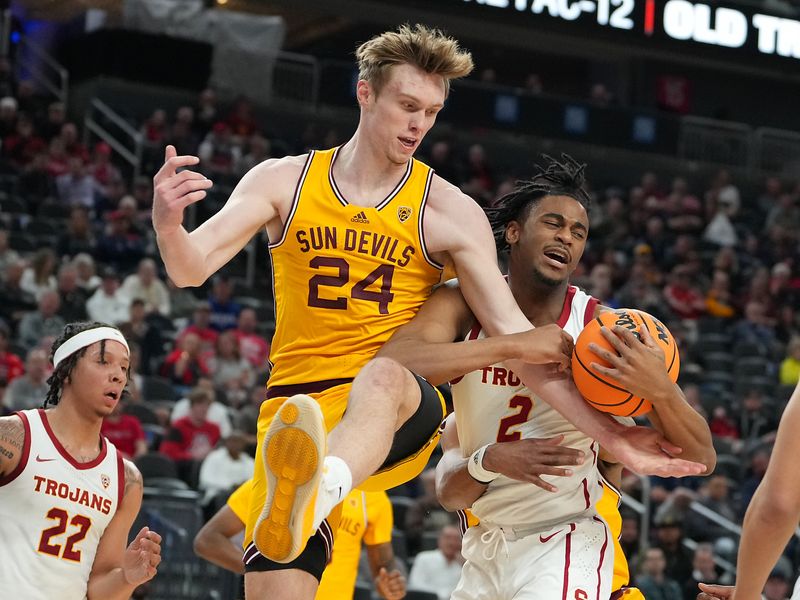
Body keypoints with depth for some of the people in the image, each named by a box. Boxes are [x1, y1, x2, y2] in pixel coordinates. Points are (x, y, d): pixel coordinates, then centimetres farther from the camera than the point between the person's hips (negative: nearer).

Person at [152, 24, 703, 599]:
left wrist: (609, 436, -11)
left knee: (382, 376, -39)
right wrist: (168, 223, -27)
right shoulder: (284, 181, 6)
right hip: (297, 405, 2)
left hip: (402, 420, -2)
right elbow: (192, 268, -2)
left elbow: (515, 336, -2)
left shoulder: (450, 212, 1)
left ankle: (313, 497, -70)